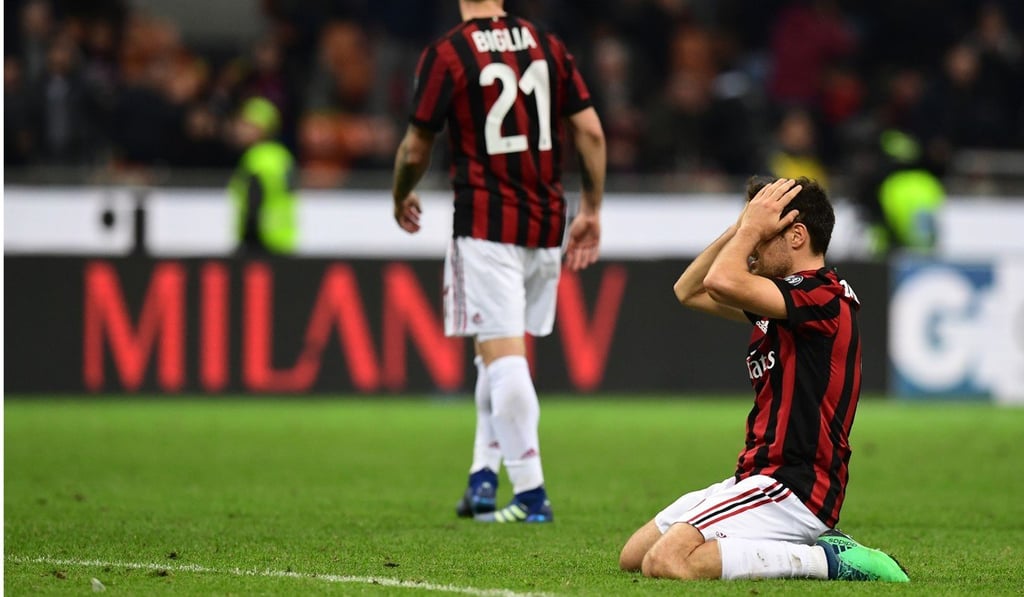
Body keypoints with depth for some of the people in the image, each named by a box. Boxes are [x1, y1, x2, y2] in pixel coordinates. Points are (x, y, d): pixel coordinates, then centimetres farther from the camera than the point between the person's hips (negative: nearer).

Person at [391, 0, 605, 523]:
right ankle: (484, 475, 14)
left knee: (502, 355, -6)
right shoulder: (548, 46, 6)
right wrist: (591, 211, 11)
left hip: (485, 222, -5)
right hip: (546, 225, 5)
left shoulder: (444, 55, -6)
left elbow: (416, 149, -3)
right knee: (498, 353, 17)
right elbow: (591, 132, 4)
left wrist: (401, 197, 17)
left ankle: (530, 494, -10)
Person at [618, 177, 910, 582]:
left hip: (792, 486, -11)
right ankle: (809, 551, 7)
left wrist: (752, 227, -10)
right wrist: (742, 228, 13)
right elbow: (689, 292, 25)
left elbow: (721, 282, -28)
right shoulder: (780, 301, 17)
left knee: (666, 563, -24)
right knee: (634, 555, 12)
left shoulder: (821, 296, -15)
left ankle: (829, 560, -15)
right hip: (766, 477, 11)